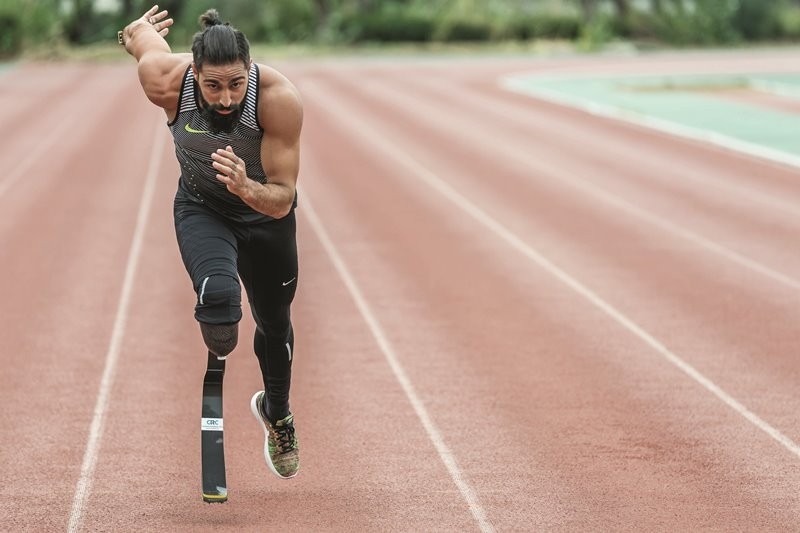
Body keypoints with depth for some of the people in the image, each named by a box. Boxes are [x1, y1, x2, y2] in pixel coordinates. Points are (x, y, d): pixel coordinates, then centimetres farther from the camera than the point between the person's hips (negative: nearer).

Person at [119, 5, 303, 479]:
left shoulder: (280, 99, -35)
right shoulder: (165, 81, -32)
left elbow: (282, 200, -32)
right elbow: (142, 32, -8)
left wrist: (246, 188, -53)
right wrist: (138, 30, 15)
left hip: (264, 210, 1)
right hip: (201, 206, 0)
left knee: (274, 321, 22)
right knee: (219, 295, -33)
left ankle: (277, 414, 52)